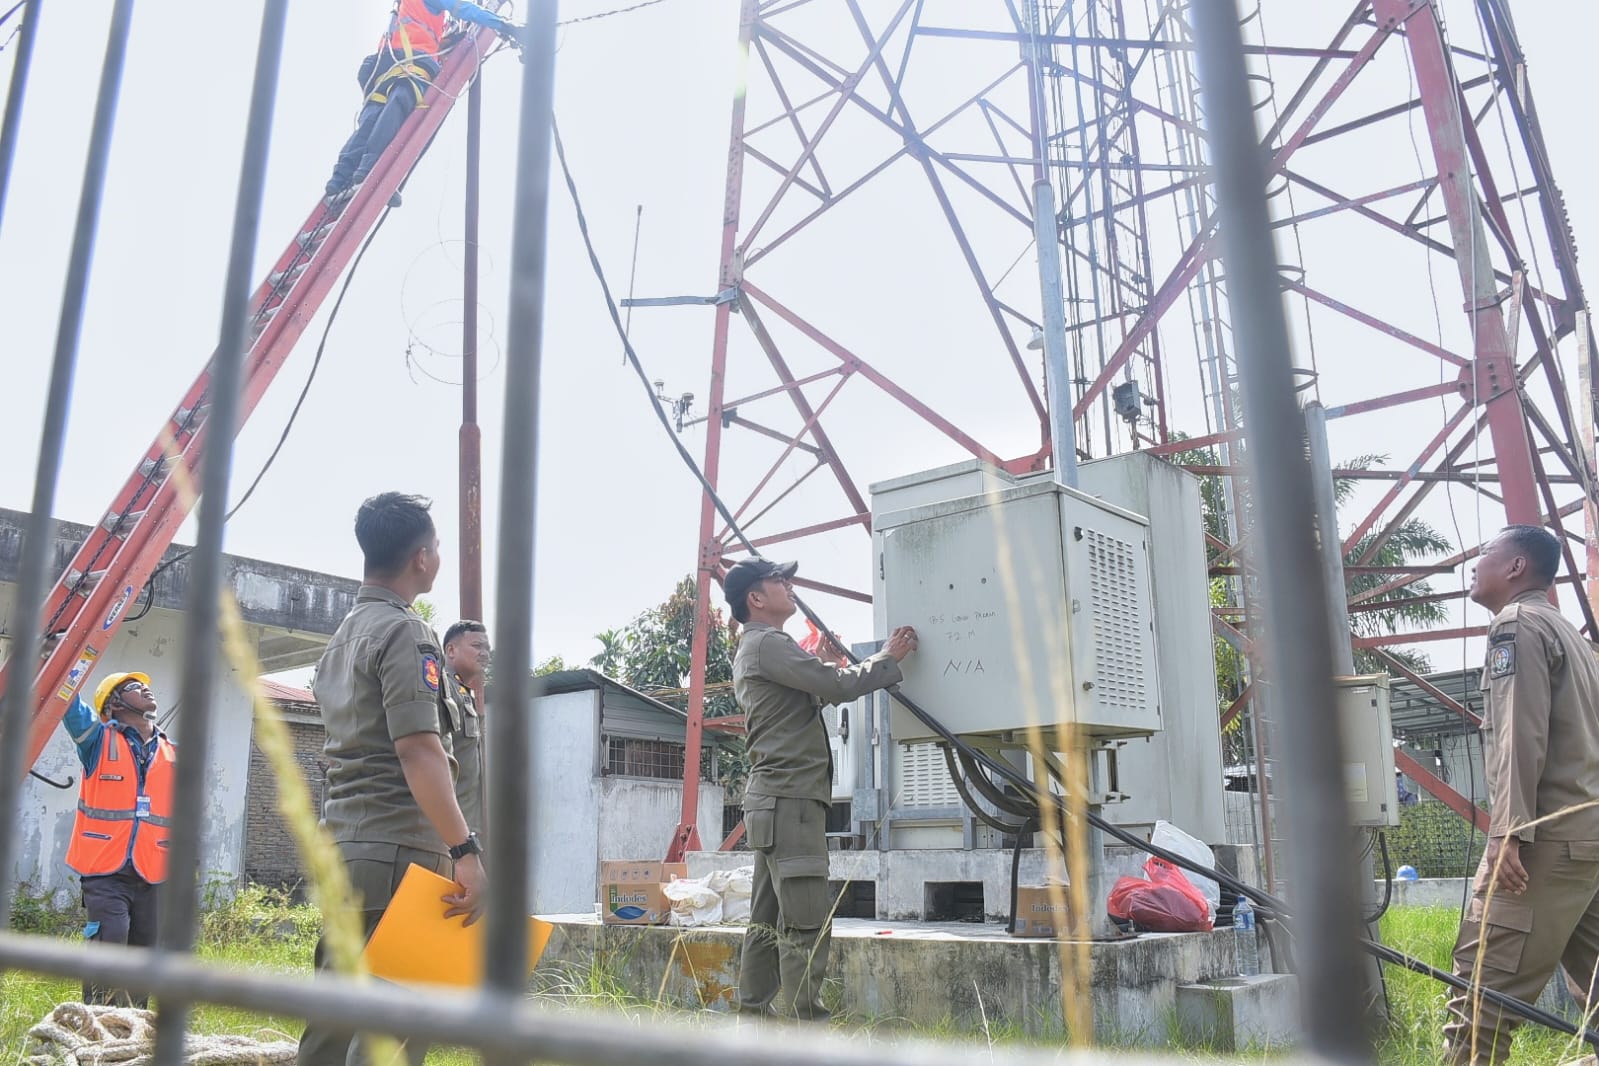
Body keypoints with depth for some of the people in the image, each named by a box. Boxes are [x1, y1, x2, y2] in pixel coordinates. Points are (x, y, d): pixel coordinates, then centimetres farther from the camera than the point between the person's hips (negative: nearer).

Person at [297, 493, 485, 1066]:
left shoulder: (342, 637, 19)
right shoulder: (405, 631, -10)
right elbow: (417, 748, -20)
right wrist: (465, 850, -23)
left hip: (343, 841, 10)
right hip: (397, 847, -9)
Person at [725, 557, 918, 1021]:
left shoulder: (754, 650, 25)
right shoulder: (767, 644, -10)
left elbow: (819, 689, 22)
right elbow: (836, 686, -17)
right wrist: (888, 659, -3)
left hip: (776, 799, 11)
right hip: (789, 798, -11)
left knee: (769, 919, 11)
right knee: (807, 921, -10)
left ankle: (754, 1015, 16)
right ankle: (807, 1022, -9)